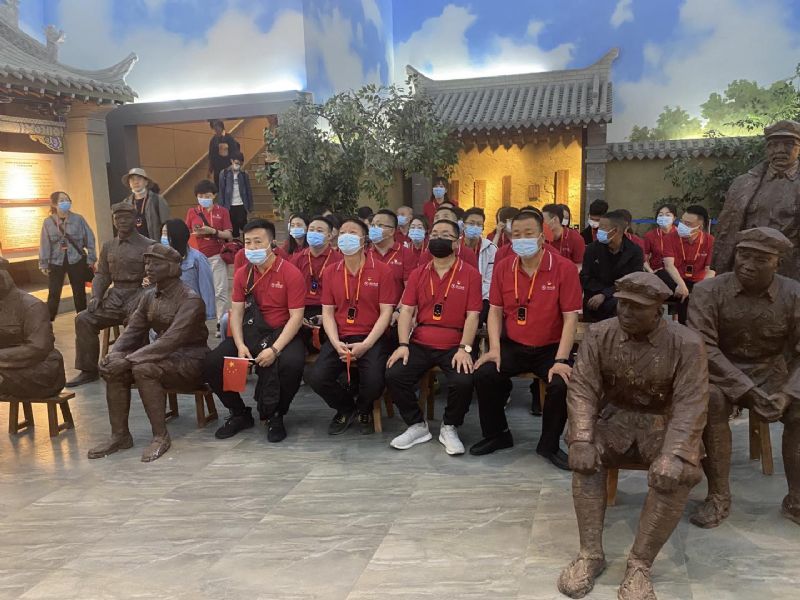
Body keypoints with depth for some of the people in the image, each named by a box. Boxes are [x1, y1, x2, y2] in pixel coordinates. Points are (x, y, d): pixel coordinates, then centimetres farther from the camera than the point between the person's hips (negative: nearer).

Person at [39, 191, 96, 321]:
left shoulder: (78, 219, -3)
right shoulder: (48, 222, -1)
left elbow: (89, 238, -1)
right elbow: (45, 244, 1)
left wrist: (91, 258, -4)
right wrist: (44, 264, 0)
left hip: (77, 260, 0)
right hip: (56, 262, 0)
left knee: (79, 292, 9)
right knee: (53, 294, 0)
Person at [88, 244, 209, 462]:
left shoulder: (190, 299, -18)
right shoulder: (149, 295, 8)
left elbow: (171, 340, -27)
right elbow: (133, 330, 7)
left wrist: (129, 360, -31)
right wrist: (114, 354, -13)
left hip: (190, 360, -8)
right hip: (164, 355, 8)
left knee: (143, 369, -32)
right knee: (113, 367, -14)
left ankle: (161, 436, -20)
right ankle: (119, 435, -4)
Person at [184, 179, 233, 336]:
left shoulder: (222, 211, 4)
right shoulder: (192, 212, 10)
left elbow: (229, 235, -2)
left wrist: (212, 231, -15)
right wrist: (196, 233, -10)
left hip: (217, 257, -2)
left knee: (220, 292, -4)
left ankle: (221, 324, 2)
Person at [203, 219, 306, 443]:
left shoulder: (291, 273, -9)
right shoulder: (242, 274, 7)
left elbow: (296, 316, -14)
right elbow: (236, 312, 4)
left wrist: (274, 349, -25)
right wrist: (240, 345, -14)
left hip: (282, 333, -4)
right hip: (250, 332, 5)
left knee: (292, 364, -36)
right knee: (211, 364, -15)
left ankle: (275, 416, -5)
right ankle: (240, 414, 10)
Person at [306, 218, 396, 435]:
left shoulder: (382, 271, -4)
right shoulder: (330, 272, 8)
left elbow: (386, 312, -7)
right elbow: (327, 312, 6)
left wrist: (365, 345, -17)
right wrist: (336, 343, -11)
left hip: (371, 338, -3)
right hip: (339, 338, 3)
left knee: (374, 382, -27)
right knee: (316, 377, -19)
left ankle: (364, 409, 13)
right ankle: (346, 408, 15)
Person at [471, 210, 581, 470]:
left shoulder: (564, 268, -10)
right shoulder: (503, 268, 1)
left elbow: (570, 318, -12)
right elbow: (495, 311, 4)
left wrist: (560, 360, -21)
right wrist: (494, 349, -10)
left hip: (550, 348, -2)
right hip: (512, 346, 3)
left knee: (563, 384, -28)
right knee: (484, 375, -21)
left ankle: (549, 444, 2)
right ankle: (496, 434, 7)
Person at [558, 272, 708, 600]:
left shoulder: (686, 343, -13)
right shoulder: (599, 335, -7)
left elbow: (691, 404, -18)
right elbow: (582, 388, -10)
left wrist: (672, 454, -33)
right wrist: (581, 439, -26)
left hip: (665, 423, -1)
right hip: (616, 418, 2)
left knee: (678, 474, -30)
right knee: (585, 458, -26)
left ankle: (639, 565, -18)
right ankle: (590, 554, -15)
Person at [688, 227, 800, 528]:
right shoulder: (708, 290, -11)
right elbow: (702, 347, -19)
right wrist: (747, 390, -26)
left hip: (773, 375, 2)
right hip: (722, 374, -2)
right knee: (709, 399, -33)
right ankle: (718, 496, -18)